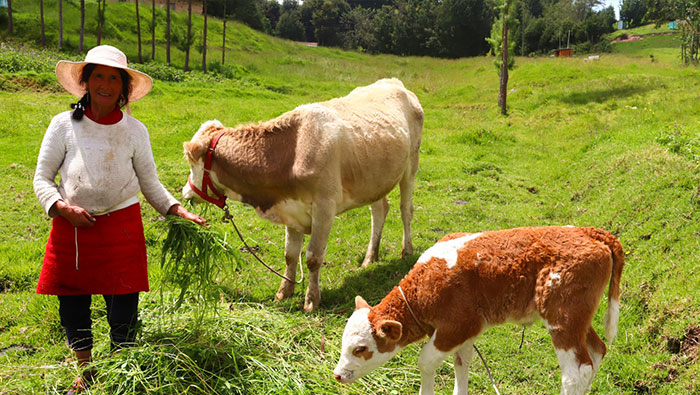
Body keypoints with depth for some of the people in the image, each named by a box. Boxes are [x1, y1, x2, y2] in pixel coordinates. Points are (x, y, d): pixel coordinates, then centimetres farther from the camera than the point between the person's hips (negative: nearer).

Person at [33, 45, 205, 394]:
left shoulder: (135, 130, 3)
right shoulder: (64, 125, -1)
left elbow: (150, 183, 9)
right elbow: (42, 179, 3)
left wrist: (179, 212, -4)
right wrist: (62, 208, -14)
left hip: (122, 227, 0)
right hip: (71, 226, 0)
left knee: (123, 307, 2)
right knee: (72, 305, 9)